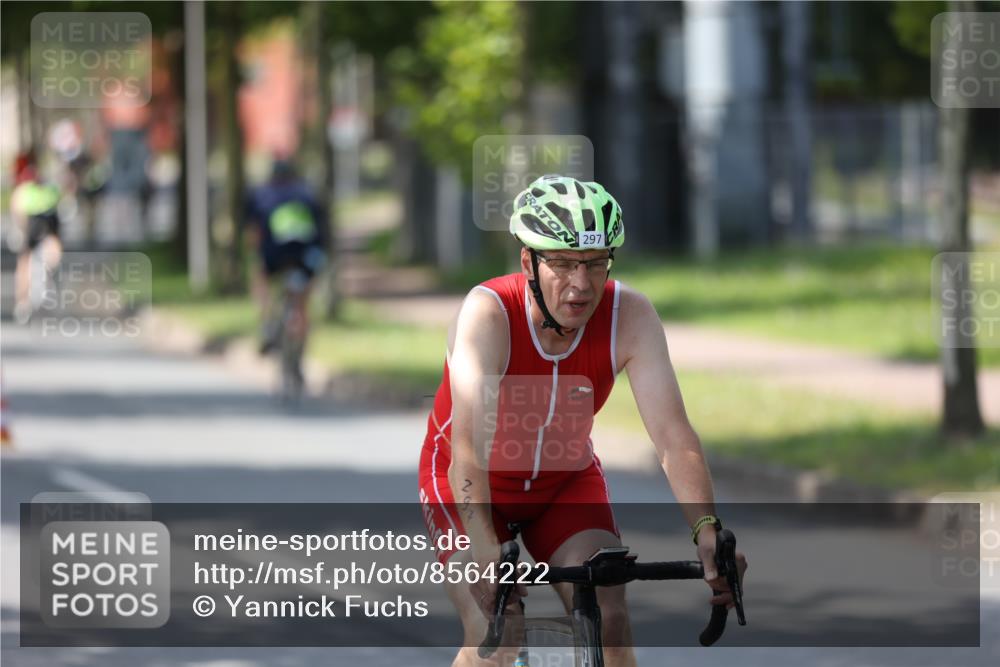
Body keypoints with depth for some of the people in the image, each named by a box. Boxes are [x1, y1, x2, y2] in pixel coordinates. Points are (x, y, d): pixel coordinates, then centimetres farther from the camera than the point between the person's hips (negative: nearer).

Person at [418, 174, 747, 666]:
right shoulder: (488, 313, -32)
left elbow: (673, 437, -30)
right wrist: (484, 549, -58)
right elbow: (468, 447, -42)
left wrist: (706, 529, -47)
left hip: (565, 479, 3)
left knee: (609, 620, -16)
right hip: (466, 483, -3)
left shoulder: (630, 316, -23)